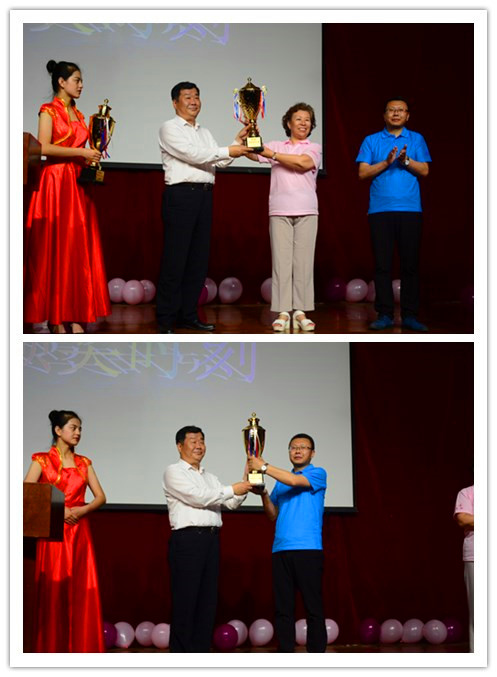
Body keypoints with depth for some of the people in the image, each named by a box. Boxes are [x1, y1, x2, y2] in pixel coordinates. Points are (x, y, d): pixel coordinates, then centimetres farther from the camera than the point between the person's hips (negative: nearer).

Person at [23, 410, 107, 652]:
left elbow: (100, 497, 9)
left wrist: (82, 510, -9)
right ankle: (53, 649, 1)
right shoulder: (42, 460, 4)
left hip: (79, 532, 3)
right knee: (53, 593, -5)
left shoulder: (84, 463, 14)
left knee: (83, 591, -3)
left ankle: (81, 649, 0)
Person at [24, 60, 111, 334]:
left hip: (78, 183, 7)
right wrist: (80, 152, -14)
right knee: (55, 246, -6)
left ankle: (74, 316, 0)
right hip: (56, 180, -7)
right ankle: (55, 317, -4)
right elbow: (44, 147, -14)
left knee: (77, 247, 1)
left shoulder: (78, 114, 19)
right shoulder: (49, 111, -2)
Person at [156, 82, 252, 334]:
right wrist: (229, 151, -12)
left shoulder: (204, 133, 23)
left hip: (204, 195, 7)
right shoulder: (169, 128, 1)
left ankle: (188, 315, 12)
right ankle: (166, 320, -7)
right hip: (181, 193, -7)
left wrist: (237, 143, 0)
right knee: (175, 258, -9)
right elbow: (192, 154, -12)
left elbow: (218, 161, 13)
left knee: (199, 258, 6)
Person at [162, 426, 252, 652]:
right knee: (185, 602, -6)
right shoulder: (174, 472, 2)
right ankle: (180, 660, -4)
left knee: (208, 600, 5)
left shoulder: (210, 478, 24)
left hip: (211, 539, 7)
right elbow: (198, 497, -11)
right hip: (187, 539, -7)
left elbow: (232, 503, 14)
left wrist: (245, 484, -2)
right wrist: (232, 489, -9)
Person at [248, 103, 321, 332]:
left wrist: (272, 155, -15)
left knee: (303, 260, -3)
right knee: (281, 260, -5)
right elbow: (254, 153, 1)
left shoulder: (314, 148, 10)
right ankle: (283, 312, -5)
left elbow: (302, 163, -10)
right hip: (279, 210, 0)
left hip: (306, 210, 0)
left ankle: (300, 311, 0)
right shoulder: (276, 146, 15)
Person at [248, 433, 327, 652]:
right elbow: (273, 515, 20)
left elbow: (294, 481, -14)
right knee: (282, 607, 3)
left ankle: (316, 655, -3)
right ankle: (286, 655, 6)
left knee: (313, 606, -5)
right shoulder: (281, 480, 21)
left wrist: (264, 466, -10)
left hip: (308, 549, -5)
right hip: (281, 550, 5)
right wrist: (263, 494, 3)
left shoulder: (318, 474, 4)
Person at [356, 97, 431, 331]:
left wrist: (406, 161, -13)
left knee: (410, 263, -1)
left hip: (410, 209, 0)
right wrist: (386, 162, -11)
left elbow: (424, 170, 4)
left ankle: (410, 315, 2)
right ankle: (384, 314, 2)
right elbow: (363, 172, 2)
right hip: (380, 209, 0)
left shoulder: (416, 139, 13)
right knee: (382, 264, -2)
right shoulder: (371, 141, 11)